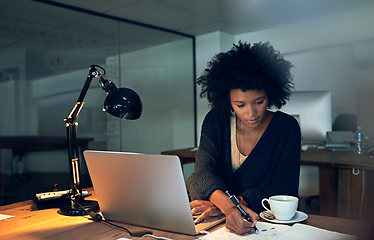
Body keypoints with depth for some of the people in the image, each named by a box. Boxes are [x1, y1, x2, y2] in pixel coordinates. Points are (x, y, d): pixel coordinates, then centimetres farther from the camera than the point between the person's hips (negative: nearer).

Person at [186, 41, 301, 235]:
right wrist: (228, 206, -35)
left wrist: (228, 203, -25)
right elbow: (204, 171, -14)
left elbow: (283, 190, -10)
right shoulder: (215, 121, -2)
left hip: (267, 221, -2)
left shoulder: (287, 128, -6)